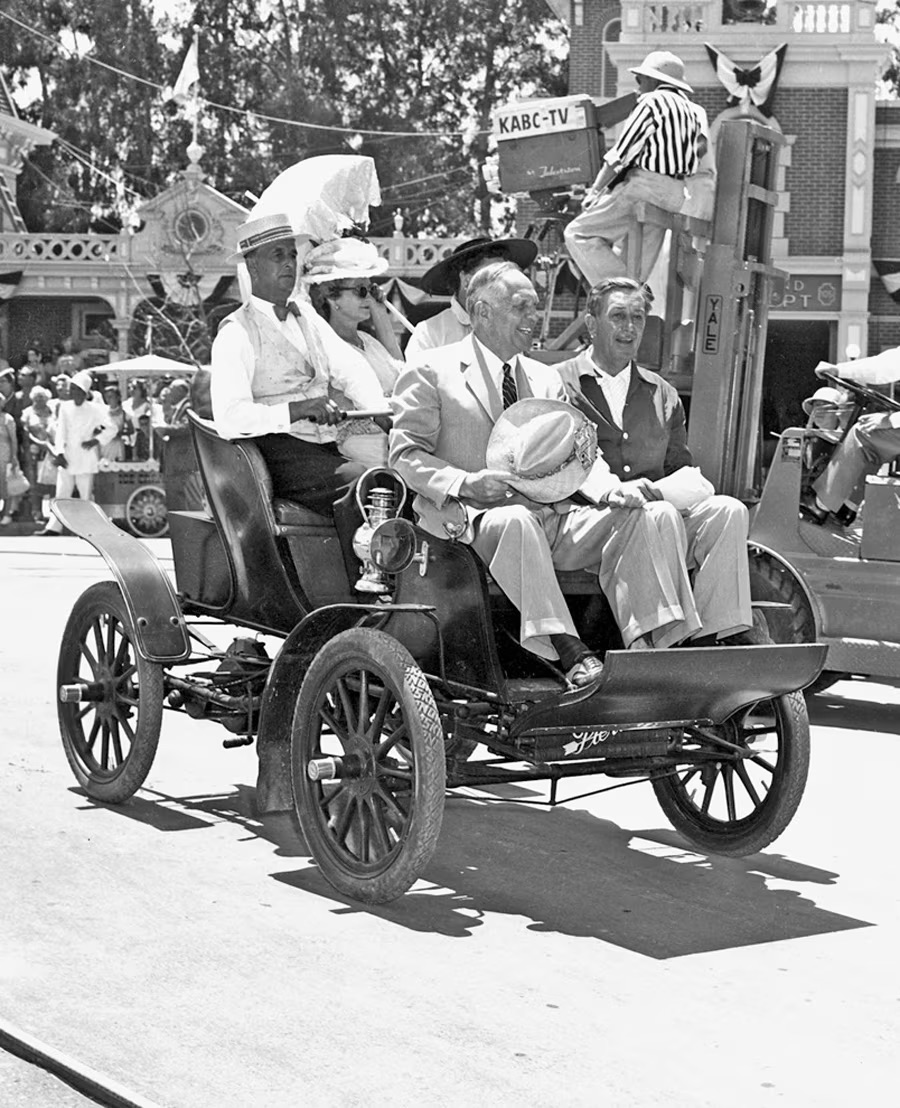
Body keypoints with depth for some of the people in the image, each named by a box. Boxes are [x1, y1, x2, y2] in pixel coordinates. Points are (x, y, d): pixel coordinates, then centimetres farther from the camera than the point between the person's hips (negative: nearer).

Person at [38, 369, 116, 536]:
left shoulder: (94, 409, -3)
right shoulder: (65, 407, 6)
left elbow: (111, 429, 0)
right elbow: (60, 430, 1)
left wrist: (96, 440, -12)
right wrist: (59, 452, -8)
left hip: (86, 459, -3)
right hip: (67, 458, 3)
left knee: (86, 495, 0)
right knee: (61, 493, 2)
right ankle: (54, 527, 4)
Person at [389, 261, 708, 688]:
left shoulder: (546, 379, 22)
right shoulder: (432, 373, 4)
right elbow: (406, 453, -2)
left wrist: (608, 490, -6)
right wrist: (464, 483, -20)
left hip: (555, 517, 6)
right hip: (476, 519, -6)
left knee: (648, 519, -16)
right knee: (517, 521, -40)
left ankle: (643, 645, -30)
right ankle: (569, 652, -42)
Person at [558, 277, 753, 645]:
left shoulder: (663, 394, 23)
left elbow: (683, 470, 18)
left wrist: (656, 489, -7)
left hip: (654, 502, 5)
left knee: (728, 510, -22)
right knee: (663, 516, -34)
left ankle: (715, 636, -28)